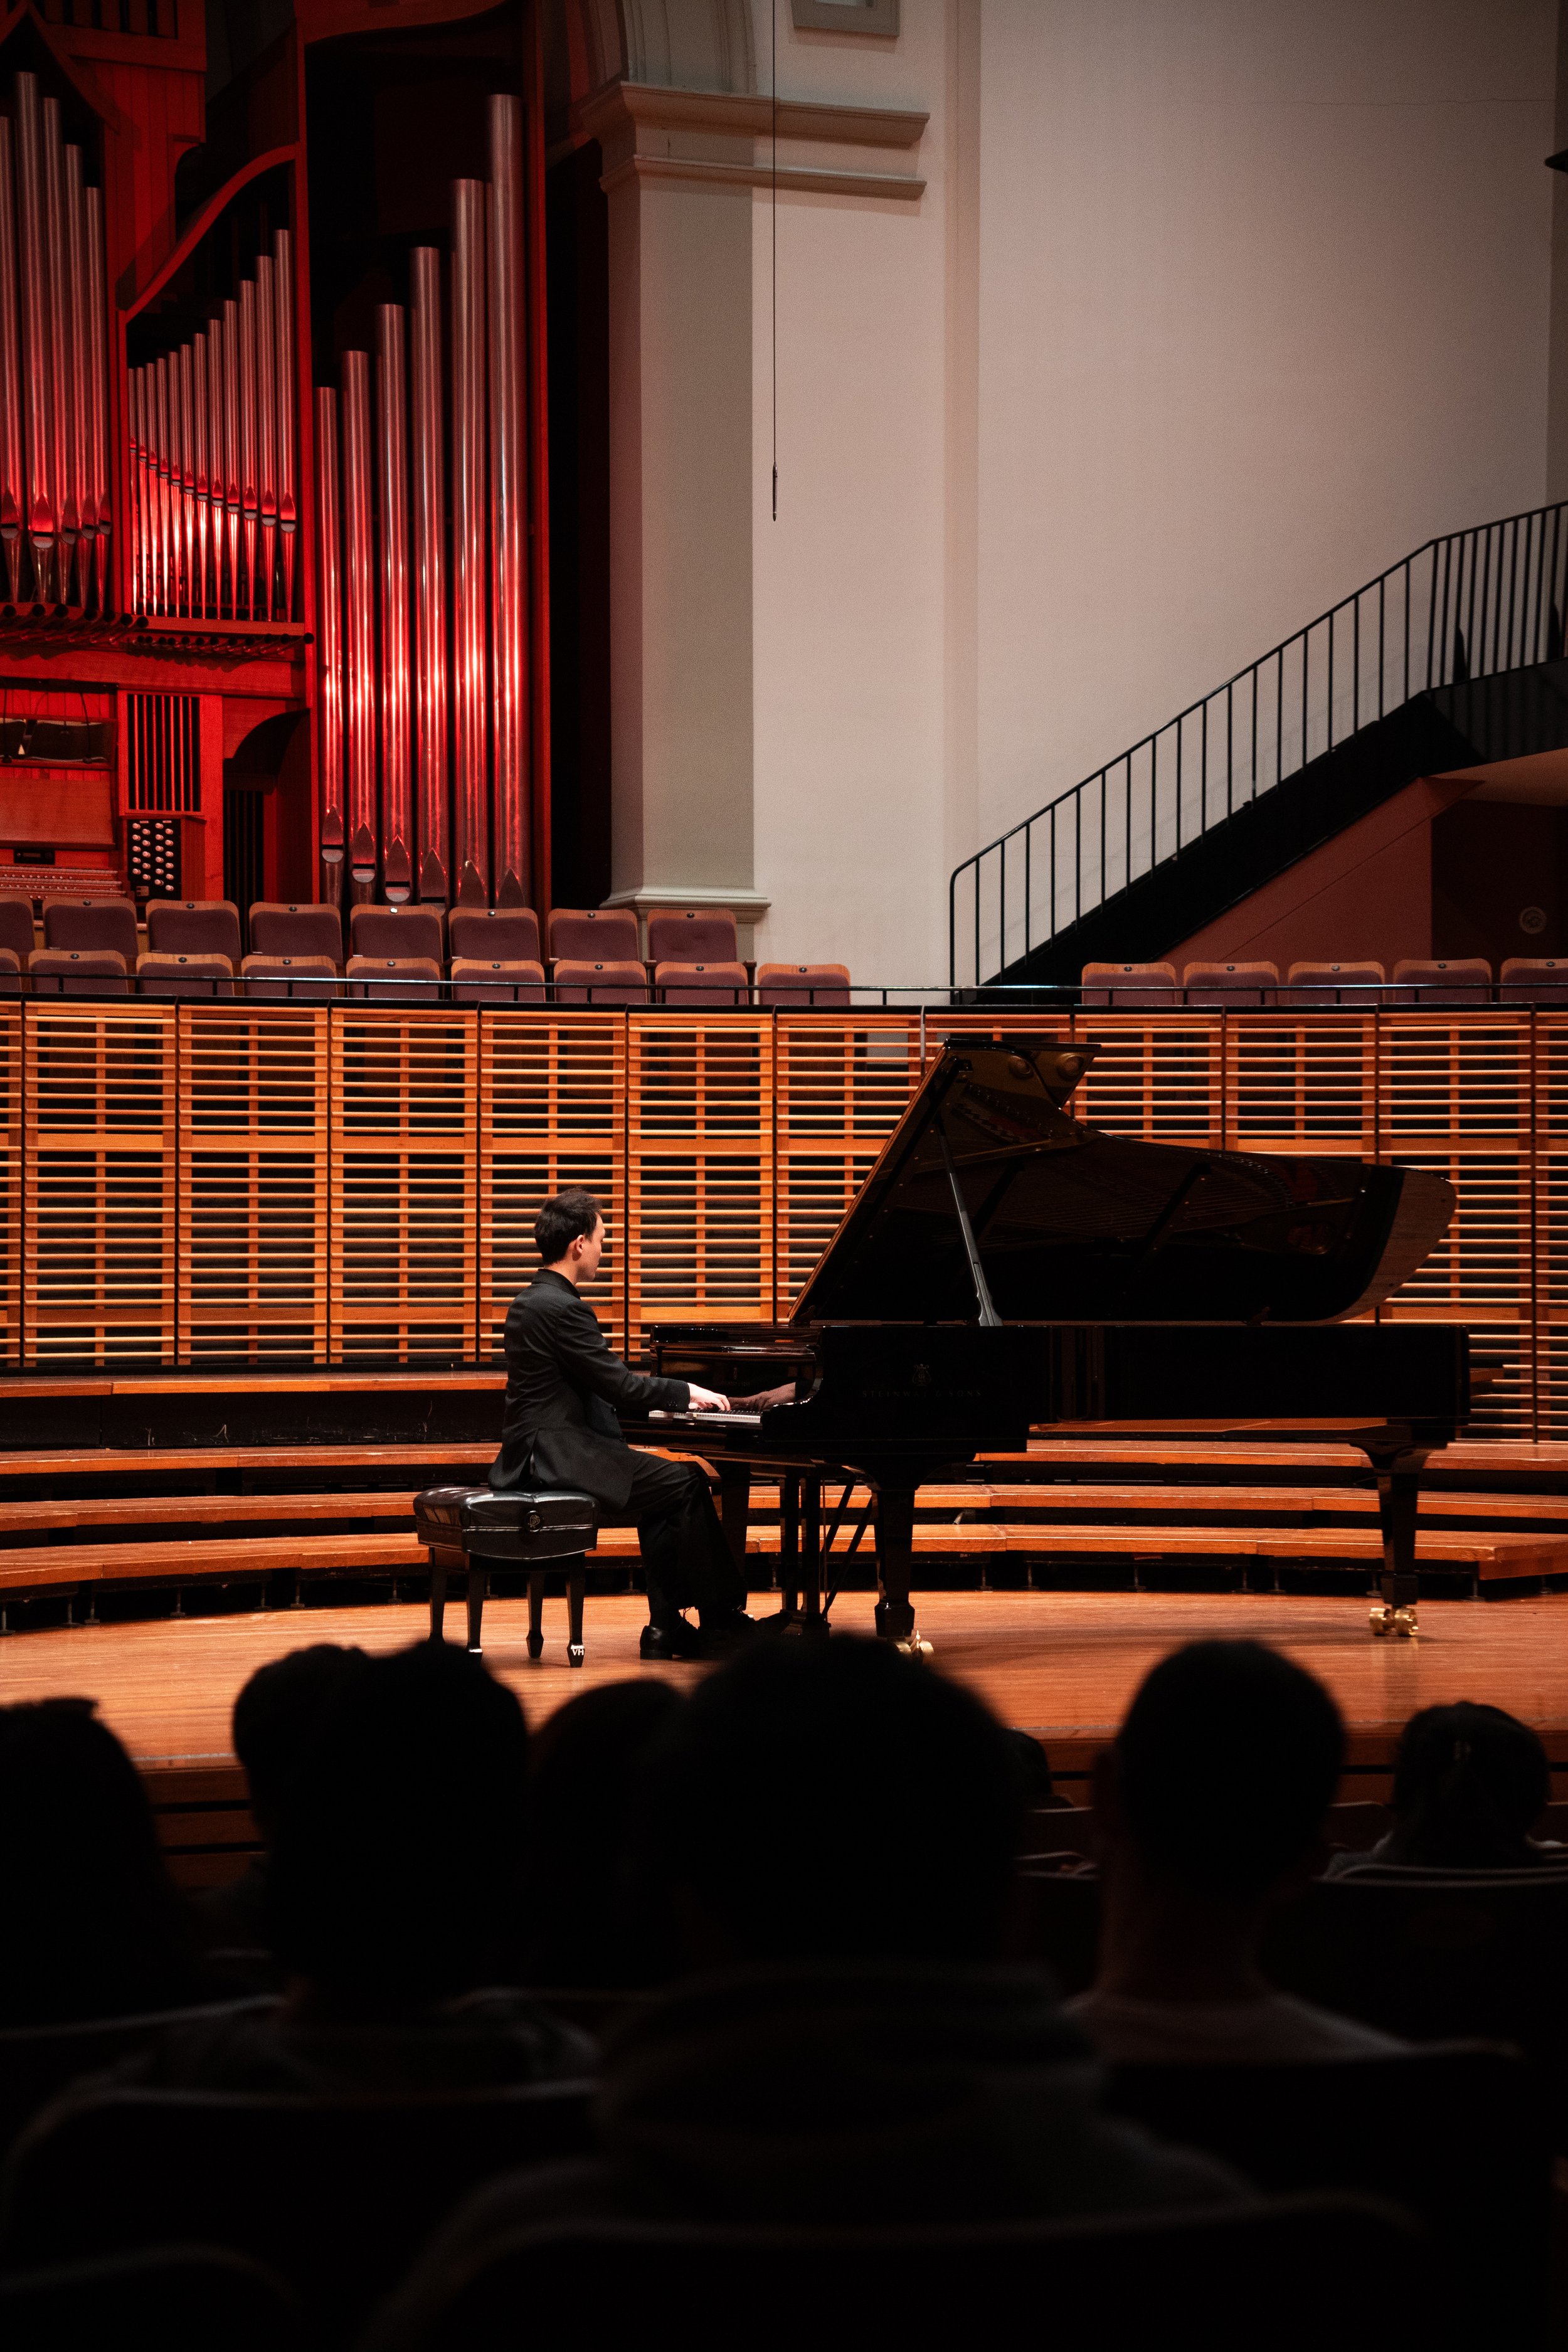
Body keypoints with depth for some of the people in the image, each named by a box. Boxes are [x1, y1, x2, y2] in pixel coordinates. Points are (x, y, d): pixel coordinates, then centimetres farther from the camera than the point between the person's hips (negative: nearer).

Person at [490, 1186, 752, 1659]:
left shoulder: (532, 1301, 16)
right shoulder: (561, 1308, -17)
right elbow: (618, 1384, -17)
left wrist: (664, 1399, 17)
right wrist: (686, 1392, -3)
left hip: (541, 1453, 10)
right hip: (555, 1455, -10)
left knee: (665, 1494, 12)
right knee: (686, 1483, -10)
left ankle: (667, 1627, 7)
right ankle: (719, 1620, -3)